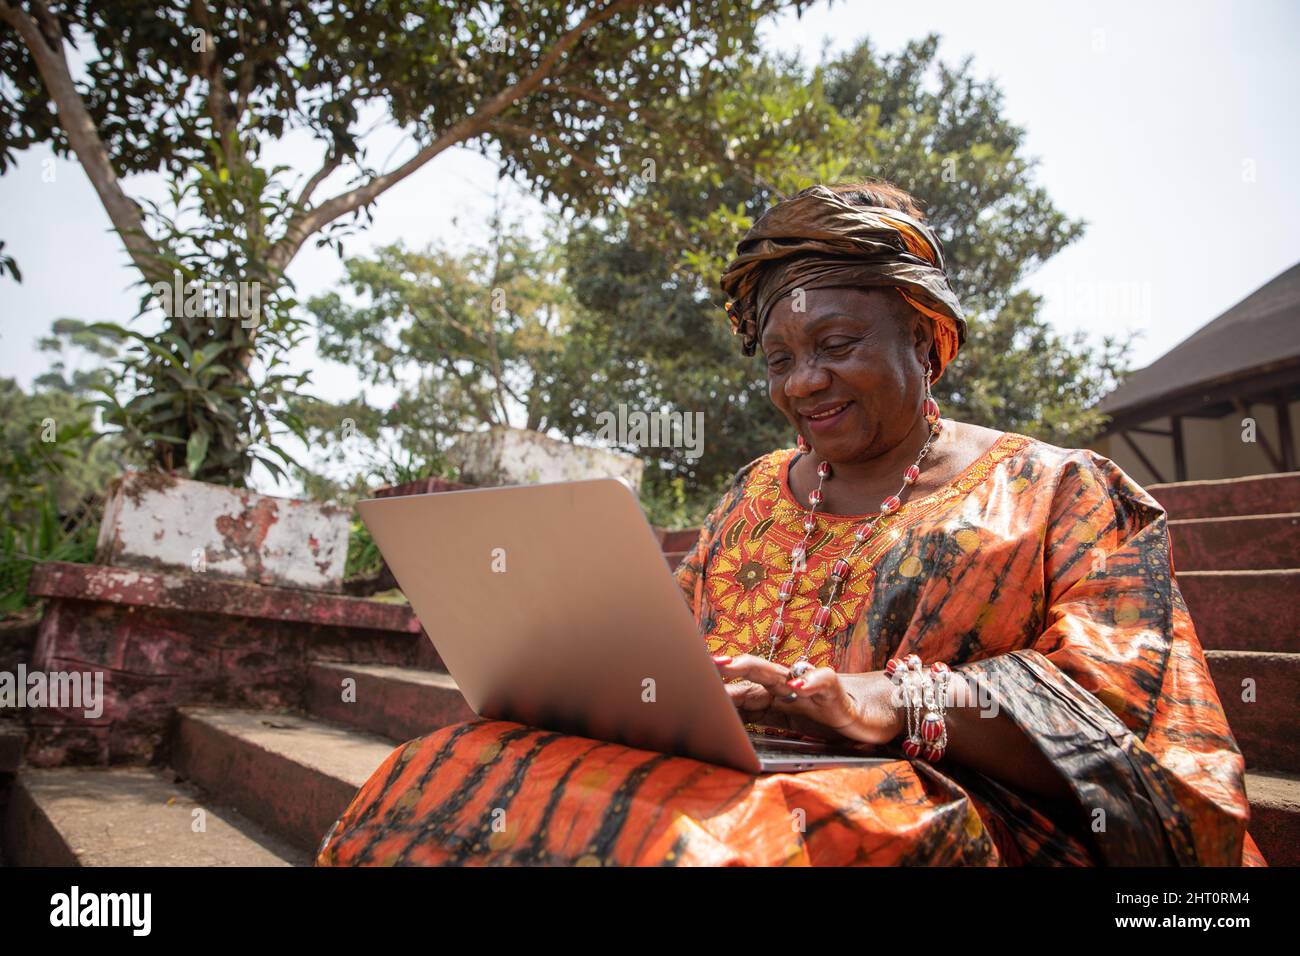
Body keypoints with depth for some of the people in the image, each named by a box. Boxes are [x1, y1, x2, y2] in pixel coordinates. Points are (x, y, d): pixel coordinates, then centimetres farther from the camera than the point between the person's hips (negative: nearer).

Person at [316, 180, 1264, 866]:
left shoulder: (1057, 490, 8)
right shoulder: (754, 497, 23)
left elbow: (1122, 698, -5)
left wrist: (892, 704, -23)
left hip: (945, 808, -4)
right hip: (725, 774, 5)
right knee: (451, 773, -21)